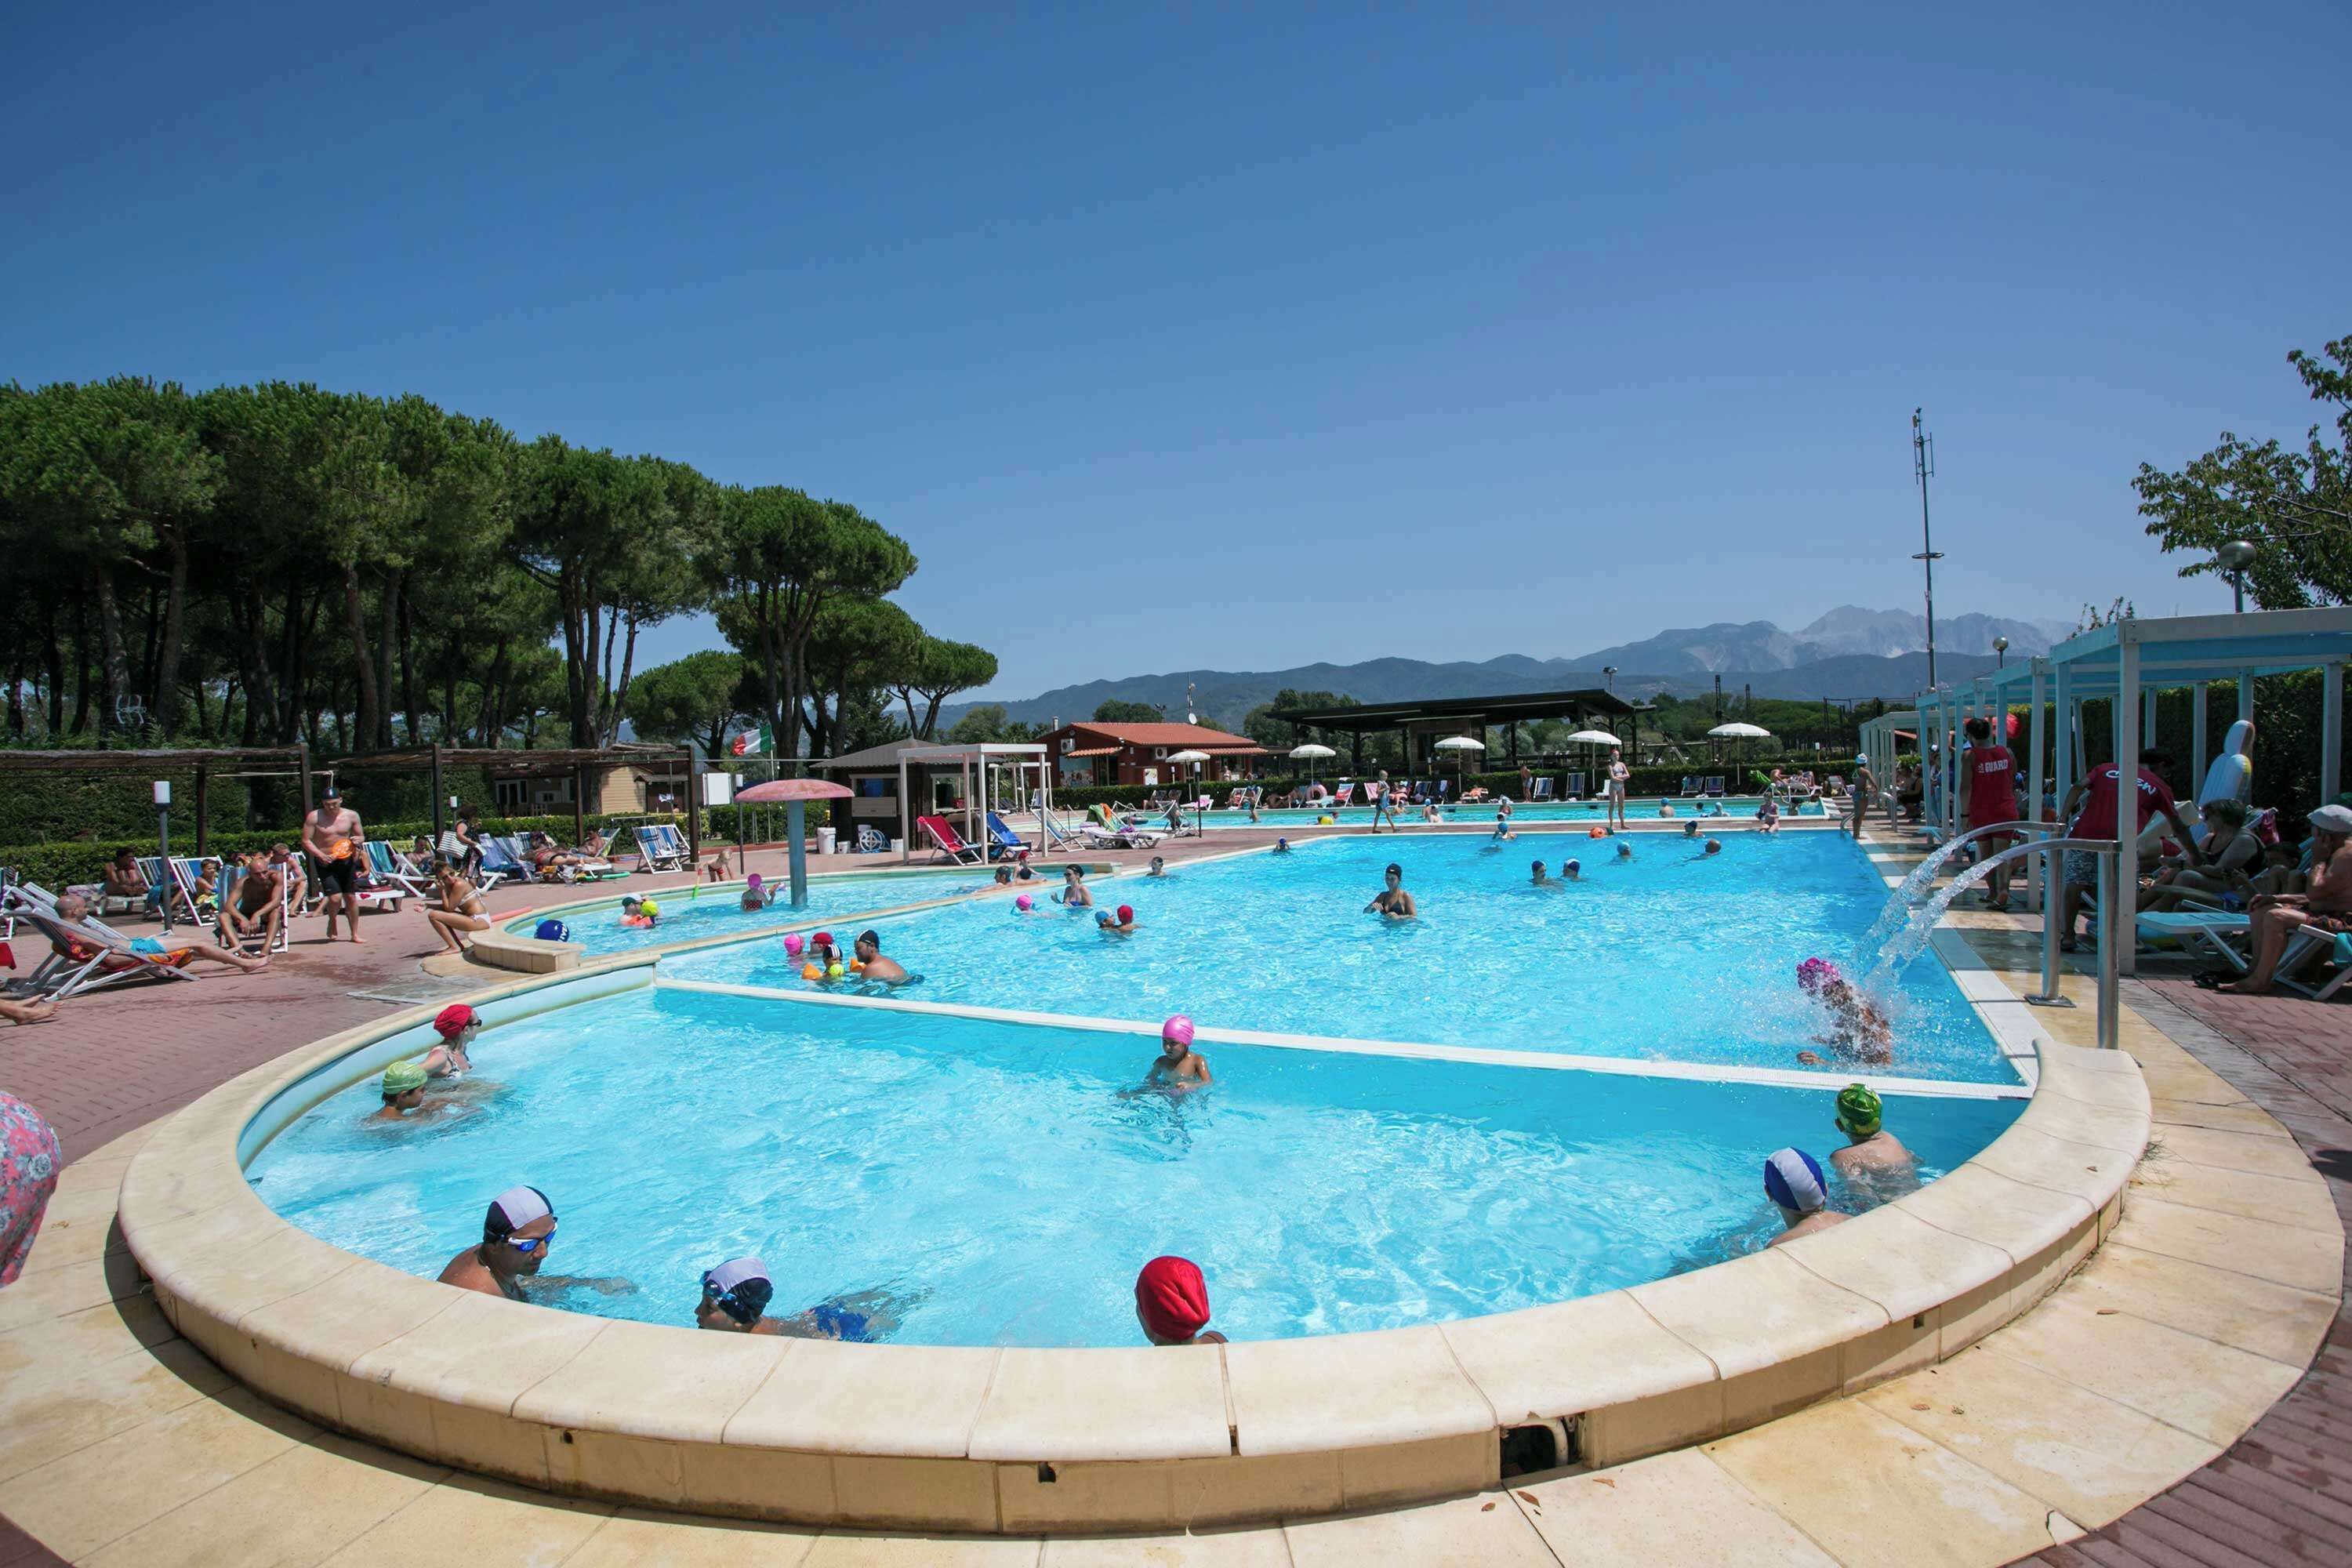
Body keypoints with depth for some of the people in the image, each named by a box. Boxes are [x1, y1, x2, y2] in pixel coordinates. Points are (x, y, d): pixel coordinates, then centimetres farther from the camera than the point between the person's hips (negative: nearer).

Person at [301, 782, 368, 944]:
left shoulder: (351, 815, 0)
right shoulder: (314, 817, -7)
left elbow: (362, 836, 10)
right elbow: (306, 841, -6)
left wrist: (358, 840, -14)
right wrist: (321, 855, -19)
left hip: (346, 860, 2)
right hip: (325, 862, -2)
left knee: (351, 897, 4)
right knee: (335, 897, -14)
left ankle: (355, 934, 15)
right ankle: (332, 921, 20)